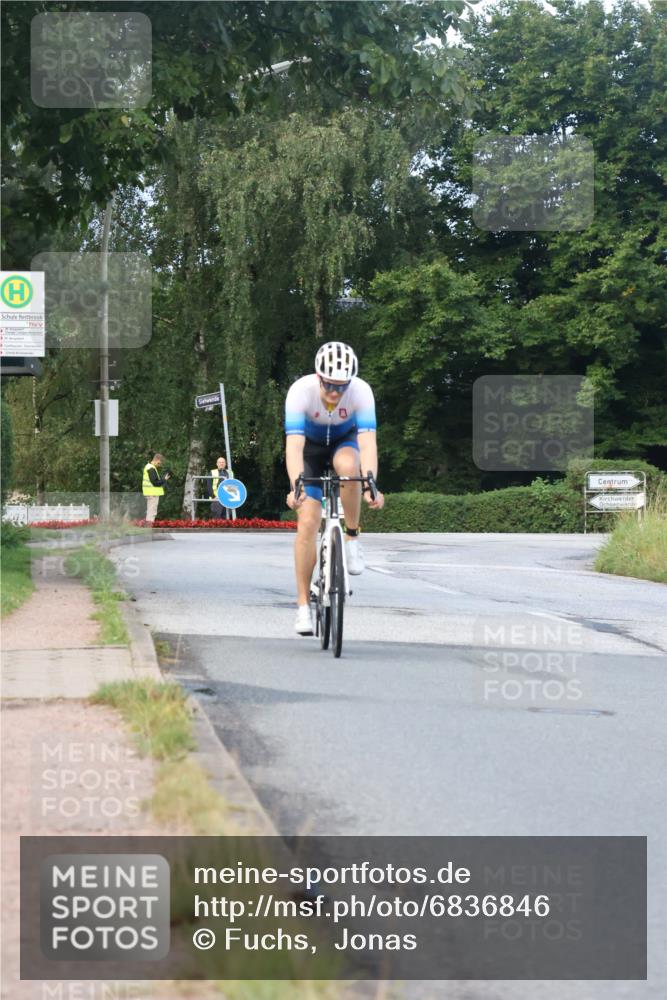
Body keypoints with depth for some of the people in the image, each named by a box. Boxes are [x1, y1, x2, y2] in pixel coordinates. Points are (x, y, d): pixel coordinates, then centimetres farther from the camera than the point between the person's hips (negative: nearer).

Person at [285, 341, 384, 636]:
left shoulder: (361, 391, -31)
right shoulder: (301, 390, -33)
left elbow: (368, 442, -39)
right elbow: (294, 445, -40)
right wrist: (296, 486, -55)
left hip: (344, 441, 0)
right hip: (311, 446, 0)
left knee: (348, 466, -37)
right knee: (307, 522, -13)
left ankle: (352, 538, -16)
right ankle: (303, 605, -4)